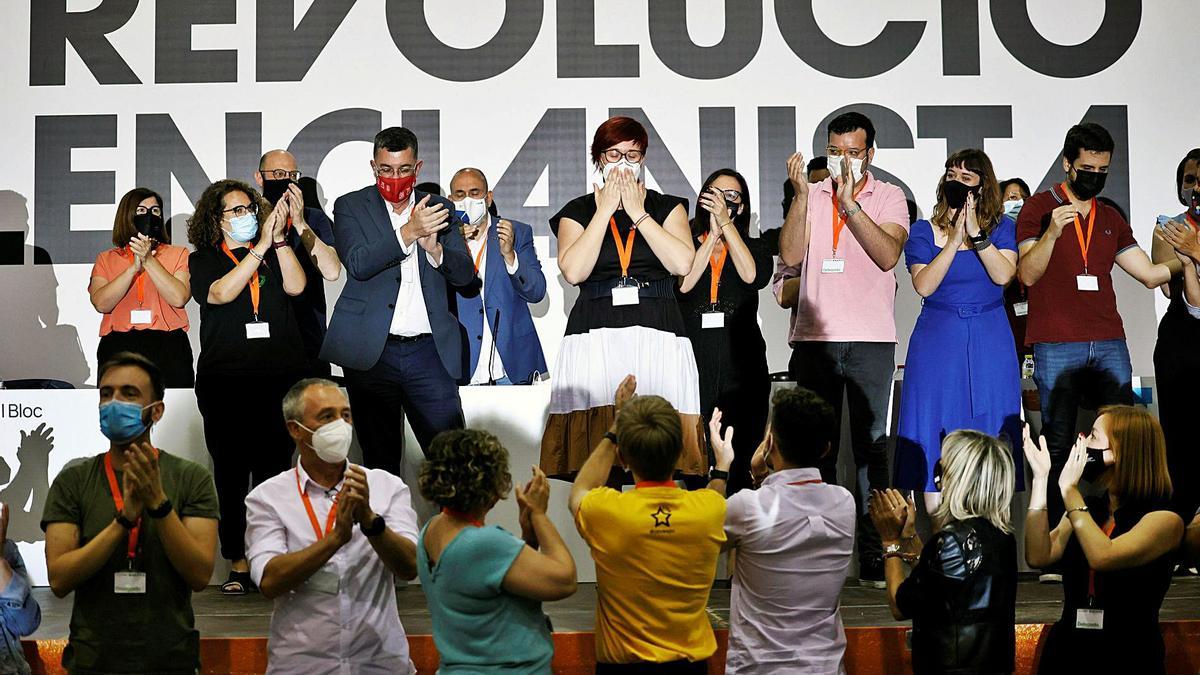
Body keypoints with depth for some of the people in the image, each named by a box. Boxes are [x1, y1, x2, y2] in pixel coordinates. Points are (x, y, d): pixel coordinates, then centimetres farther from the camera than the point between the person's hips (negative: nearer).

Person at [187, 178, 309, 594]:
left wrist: (279, 238, -8)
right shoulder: (204, 260, 10)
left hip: (280, 377, 1)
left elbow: (296, 286, -1)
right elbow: (222, 293, -9)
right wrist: (260, 246, -10)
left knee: (274, 470, -1)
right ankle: (238, 565, 4)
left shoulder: (276, 256, 16)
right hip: (225, 380, -1)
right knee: (231, 471, -2)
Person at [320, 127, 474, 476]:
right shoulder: (350, 206, 5)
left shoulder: (439, 210, 12)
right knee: (380, 460, 6)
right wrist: (408, 231, -21)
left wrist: (434, 247, -13)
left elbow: (464, 273, 6)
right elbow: (358, 263, -11)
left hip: (428, 352, 1)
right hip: (372, 352, -1)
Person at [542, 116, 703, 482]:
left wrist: (638, 212, 0)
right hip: (595, 337, 0)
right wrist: (605, 211, 0)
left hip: (658, 332, 1)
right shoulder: (578, 211, 15)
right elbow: (573, 270, -5)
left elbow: (682, 263, -4)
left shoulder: (667, 207, 16)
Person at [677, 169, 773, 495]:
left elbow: (754, 277, -8)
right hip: (692, 362, -1)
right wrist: (713, 234, -4)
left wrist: (726, 223, -7)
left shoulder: (754, 247, 15)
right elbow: (683, 285, -8)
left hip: (741, 368, 1)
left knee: (737, 467, -1)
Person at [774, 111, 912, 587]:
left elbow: (887, 254, -11)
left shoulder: (888, 197, 6)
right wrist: (801, 194, -9)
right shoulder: (809, 196, 11)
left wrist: (849, 203, -16)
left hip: (871, 340, -2)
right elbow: (791, 256, -3)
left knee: (871, 445, -2)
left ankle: (874, 556, 2)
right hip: (813, 338, 2)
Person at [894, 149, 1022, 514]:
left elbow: (1003, 275, -11)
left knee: (988, 432, 1)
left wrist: (976, 234, -17)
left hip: (990, 345, 0)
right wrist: (954, 241, -15)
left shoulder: (1002, 227, 7)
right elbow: (924, 285, -10)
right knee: (934, 432, -3)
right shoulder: (923, 231, 5)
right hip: (937, 343, 0)